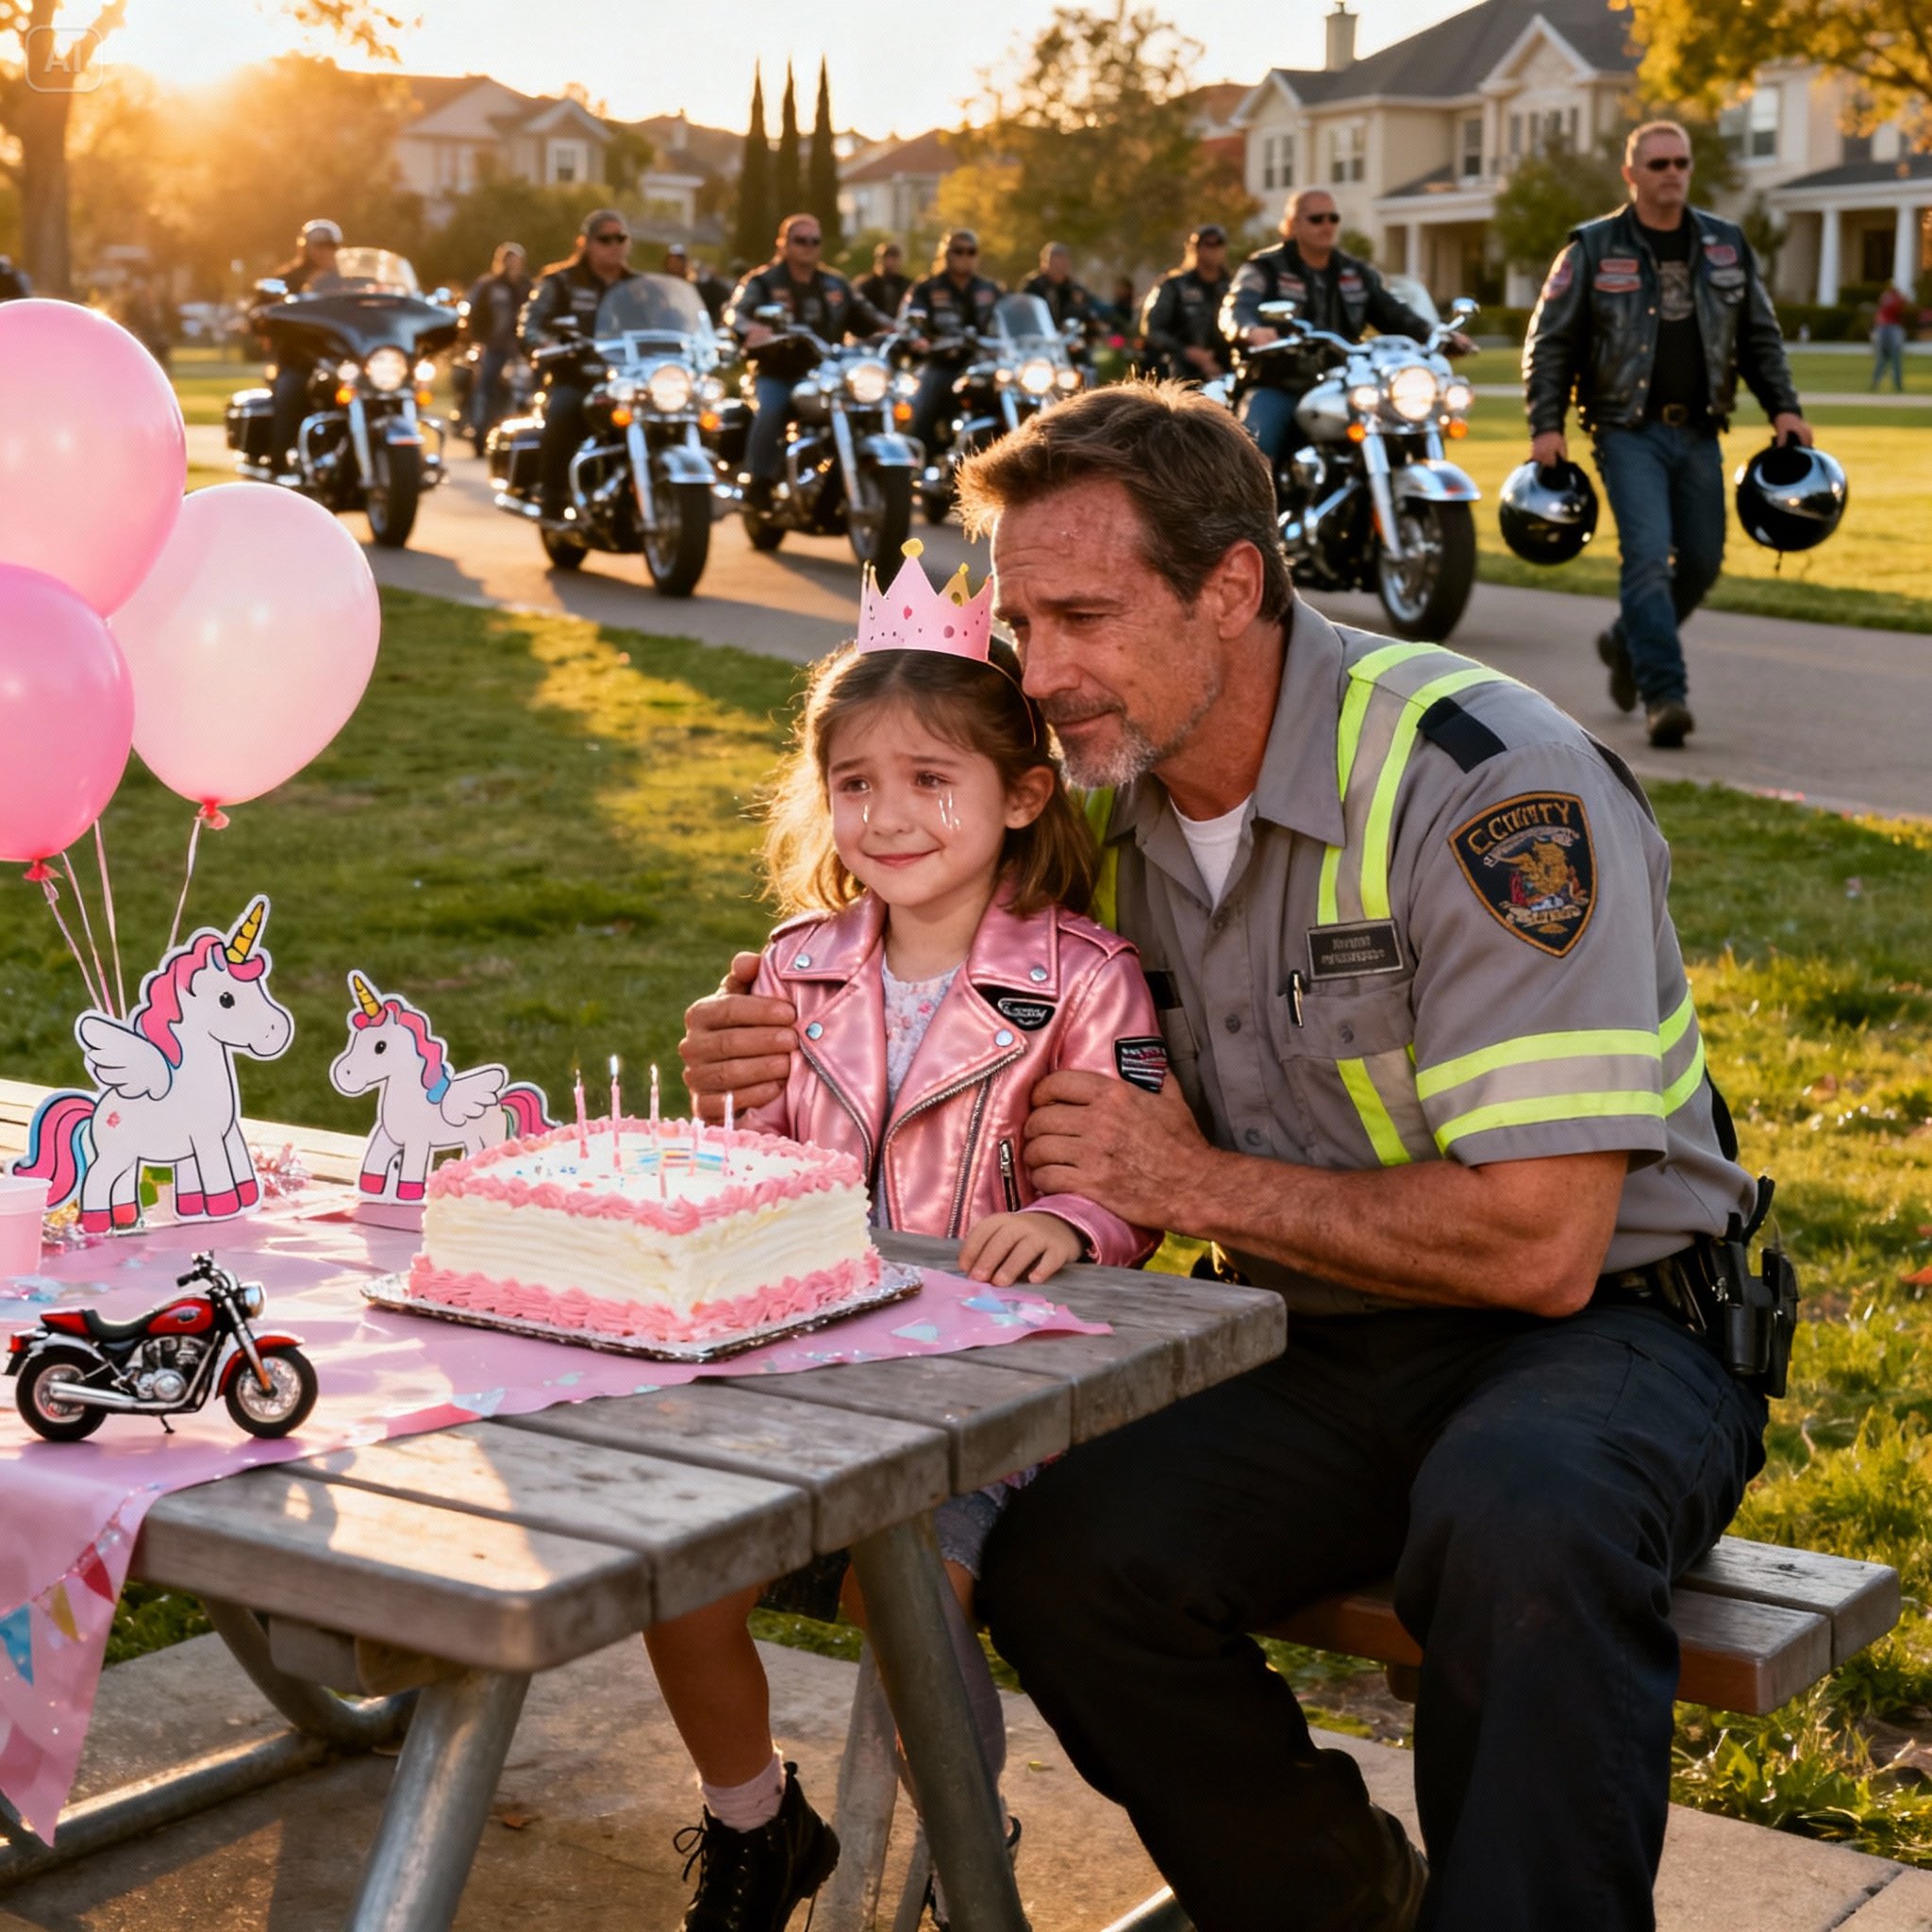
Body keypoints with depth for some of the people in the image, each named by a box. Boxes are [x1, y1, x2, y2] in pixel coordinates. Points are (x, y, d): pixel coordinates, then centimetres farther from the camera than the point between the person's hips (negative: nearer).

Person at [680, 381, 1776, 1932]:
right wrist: (800, 1082, -4)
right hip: (1316, 1347, 6)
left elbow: (1538, 1245, -23)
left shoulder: (1486, 784, -19)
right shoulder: (1106, 802, 3)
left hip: (1605, 1327, -6)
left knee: (1525, 1525, -39)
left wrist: (1205, 1187, -15)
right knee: (1059, 1563, -20)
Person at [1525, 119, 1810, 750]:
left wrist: (1783, 407, 6)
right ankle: (1664, 695, -16)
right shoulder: (1594, 248, -1)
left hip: (1699, 433, 5)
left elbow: (1760, 335, 17)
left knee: (1702, 561, 9)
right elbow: (1549, 341, 0)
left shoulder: (1727, 245, 10)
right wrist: (1546, 425, -10)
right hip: (1630, 432, -4)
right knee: (1648, 555, -16)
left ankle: (1628, 644, 34)